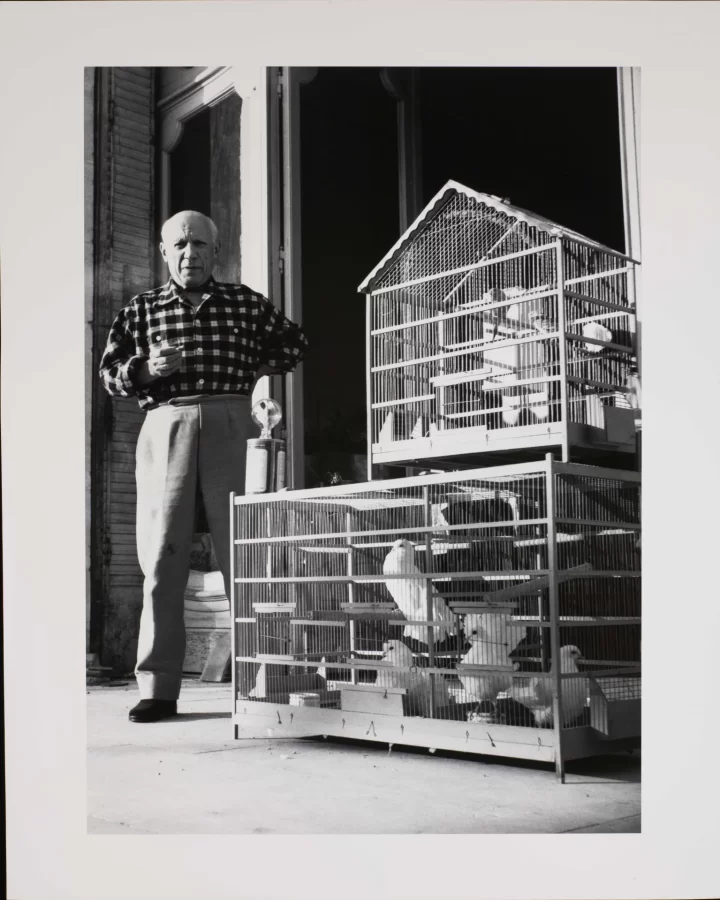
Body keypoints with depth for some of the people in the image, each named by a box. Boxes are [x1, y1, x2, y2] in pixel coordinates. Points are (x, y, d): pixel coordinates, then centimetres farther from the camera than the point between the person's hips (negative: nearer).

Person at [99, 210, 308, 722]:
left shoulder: (246, 304, 14)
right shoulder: (142, 310, 15)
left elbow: (295, 344, 22)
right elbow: (110, 374, 10)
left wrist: (252, 368, 8)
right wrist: (147, 369, -9)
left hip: (230, 429, 0)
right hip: (165, 428, 1)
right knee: (161, 558, -2)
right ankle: (159, 688, 2)